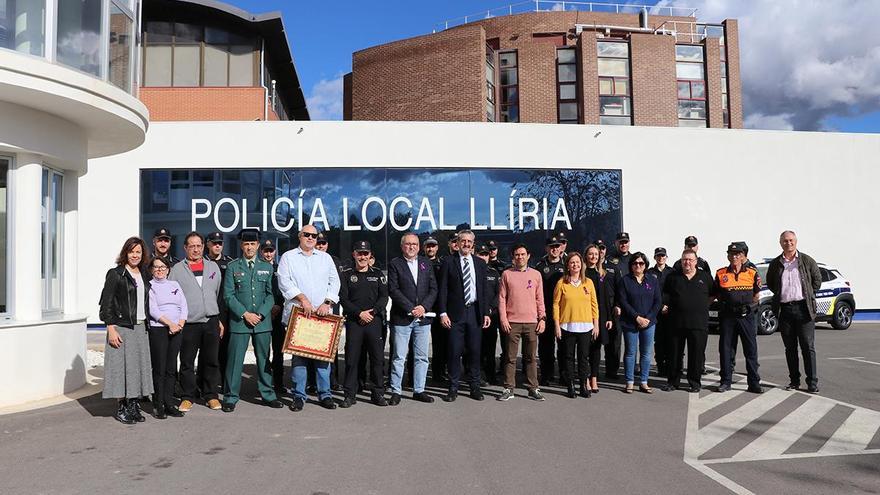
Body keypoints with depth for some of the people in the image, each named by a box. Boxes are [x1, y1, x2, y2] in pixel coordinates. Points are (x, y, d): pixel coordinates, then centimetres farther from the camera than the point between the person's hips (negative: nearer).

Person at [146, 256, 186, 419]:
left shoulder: (175, 284, 16)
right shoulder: (149, 286, 2)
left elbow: (184, 306, 10)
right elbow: (153, 310, -9)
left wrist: (180, 324, -5)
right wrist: (170, 324, -15)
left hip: (176, 330, 5)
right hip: (158, 330, -4)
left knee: (171, 368, 6)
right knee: (159, 368, -4)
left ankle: (169, 403, 11)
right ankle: (158, 405, 3)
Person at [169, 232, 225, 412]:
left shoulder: (213, 267, 12)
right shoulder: (177, 269, 4)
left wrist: (220, 319, 12)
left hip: (211, 321, 2)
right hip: (188, 323, -2)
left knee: (211, 361, 6)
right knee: (187, 362, 3)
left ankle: (211, 395, 17)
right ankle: (187, 397, 14)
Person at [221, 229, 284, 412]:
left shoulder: (267, 267, 10)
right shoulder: (233, 266, 4)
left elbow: (271, 294, 6)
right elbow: (228, 295, -1)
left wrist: (260, 314, -8)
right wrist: (245, 314, -10)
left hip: (263, 321, 2)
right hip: (239, 321, -2)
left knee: (264, 359, 9)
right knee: (235, 359, -1)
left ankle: (268, 395, 18)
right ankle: (231, 397, 10)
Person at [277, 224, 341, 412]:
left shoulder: (325, 258, 17)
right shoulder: (288, 257, 8)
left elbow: (334, 282, 9)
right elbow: (284, 282, -4)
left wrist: (327, 303, -5)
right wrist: (302, 298, -15)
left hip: (322, 314, 2)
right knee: (298, 353, -2)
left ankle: (325, 394, 8)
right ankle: (299, 395, 6)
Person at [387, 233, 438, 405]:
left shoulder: (426, 263, 12)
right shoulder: (395, 264, 1)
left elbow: (433, 289, 7)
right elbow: (393, 290, -8)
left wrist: (424, 307, -8)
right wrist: (411, 309, -14)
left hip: (423, 318, 4)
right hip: (402, 318, -4)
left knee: (422, 357, 8)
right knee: (398, 357, 0)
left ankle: (419, 390, 18)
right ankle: (396, 392, 9)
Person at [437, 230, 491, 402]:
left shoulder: (480, 263, 10)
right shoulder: (448, 262, 1)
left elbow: (484, 290, 11)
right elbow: (443, 289, -1)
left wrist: (486, 313, 5)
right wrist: (443, 313, -9)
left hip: (475, 312, 3)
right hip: (455, 313, -3)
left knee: (474, 351, 7)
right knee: (455, 351, 0)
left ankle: (475, 387, 18)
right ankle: (453, 388, 10)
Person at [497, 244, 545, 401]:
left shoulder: (536, 274, 9)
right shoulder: (506, 274, 5)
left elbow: (540, 299, 11)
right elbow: (502, 298, 4)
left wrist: (542, 318, 3)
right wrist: (503, 318, -4)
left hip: (531, 322, 1)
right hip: (512, 322, -1)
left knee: (531, 357, 5)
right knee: (510, 357, 2)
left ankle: (533, 388, 13)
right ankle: (508, 388, 9)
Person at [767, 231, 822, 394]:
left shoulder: (807, 261, 3)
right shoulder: (775, 264, 9)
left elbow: (817, 279, 12)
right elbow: (770, 283, 20)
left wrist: (808, 295, 7)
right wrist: (781, 295, 11)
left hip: (803, 308, -2)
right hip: (784, 310, 2)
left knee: (808, 347, -3)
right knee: (790, 348, 8)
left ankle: (813, 383, 1)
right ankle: (794, 381, 15)